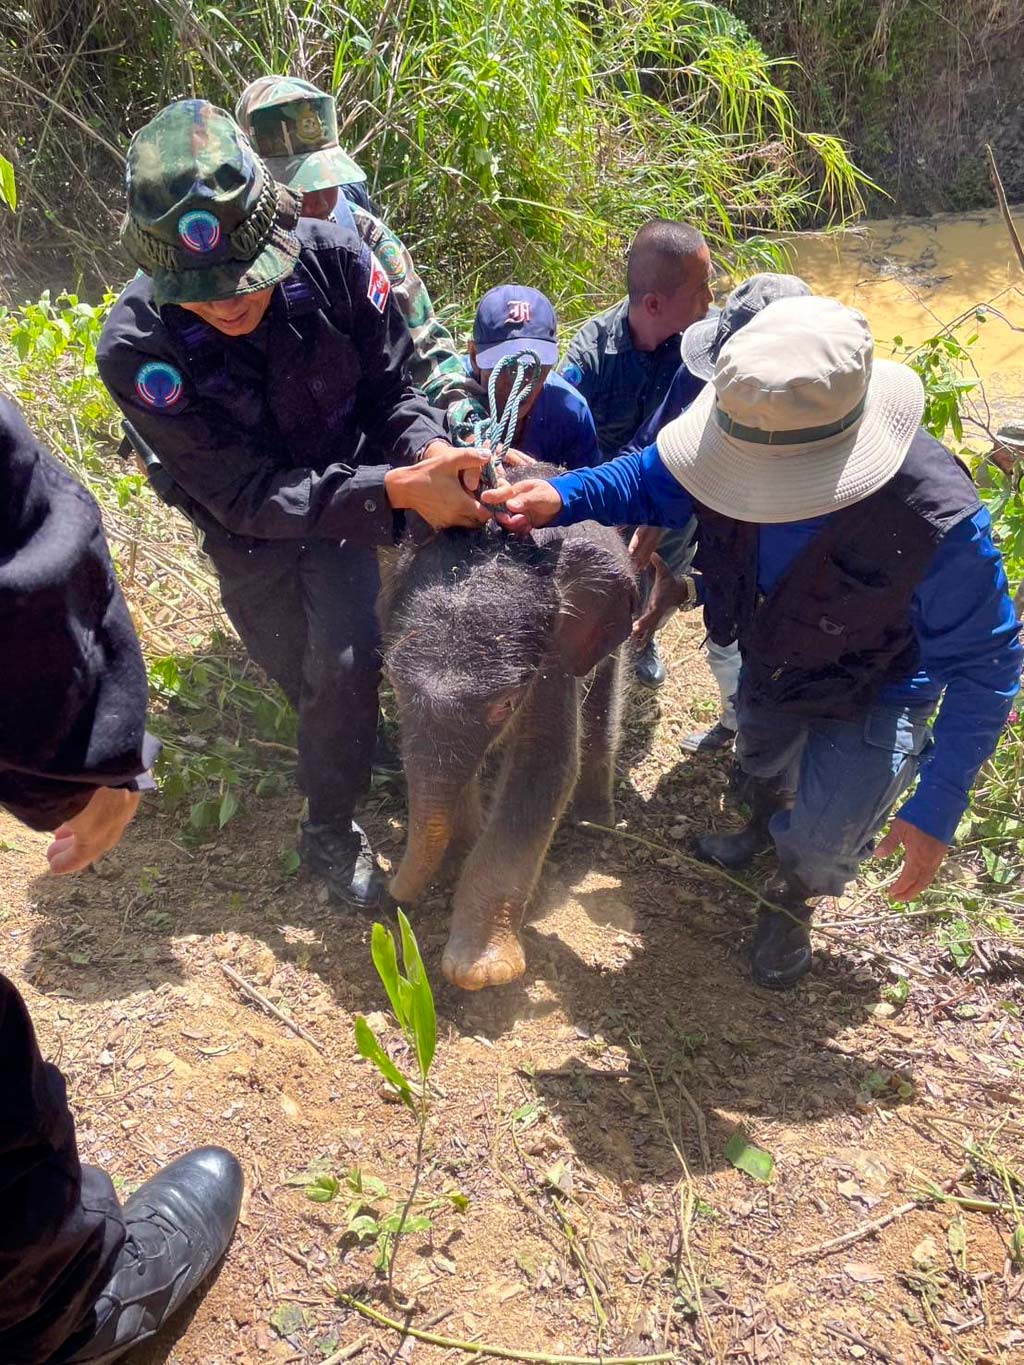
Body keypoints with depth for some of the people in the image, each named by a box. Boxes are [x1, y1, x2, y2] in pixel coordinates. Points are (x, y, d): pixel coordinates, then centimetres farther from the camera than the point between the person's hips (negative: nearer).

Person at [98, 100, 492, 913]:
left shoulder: (333, 257, -26)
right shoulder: (136, 350, -32)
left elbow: (391, 387, -11)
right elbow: (246, 493, -30)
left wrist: (430, 451, -34)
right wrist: (397, 490, -40)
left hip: (345, 488, 1)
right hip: (249, 528, 0)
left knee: (345, 663, -10)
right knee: (303, 677, 11)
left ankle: (332, 830, 17)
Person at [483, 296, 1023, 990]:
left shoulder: (938, 523, -44)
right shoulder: (746, 435, -33)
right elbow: (650, 478, -12)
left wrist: (936, 813, -29)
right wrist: (560, 498, -33)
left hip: (876, 694, -4)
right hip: (769, 663, 4)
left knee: (821, 840, -12)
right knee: (762, 763, 29)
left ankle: (794, 905, 29)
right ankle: (766, 828, 69)